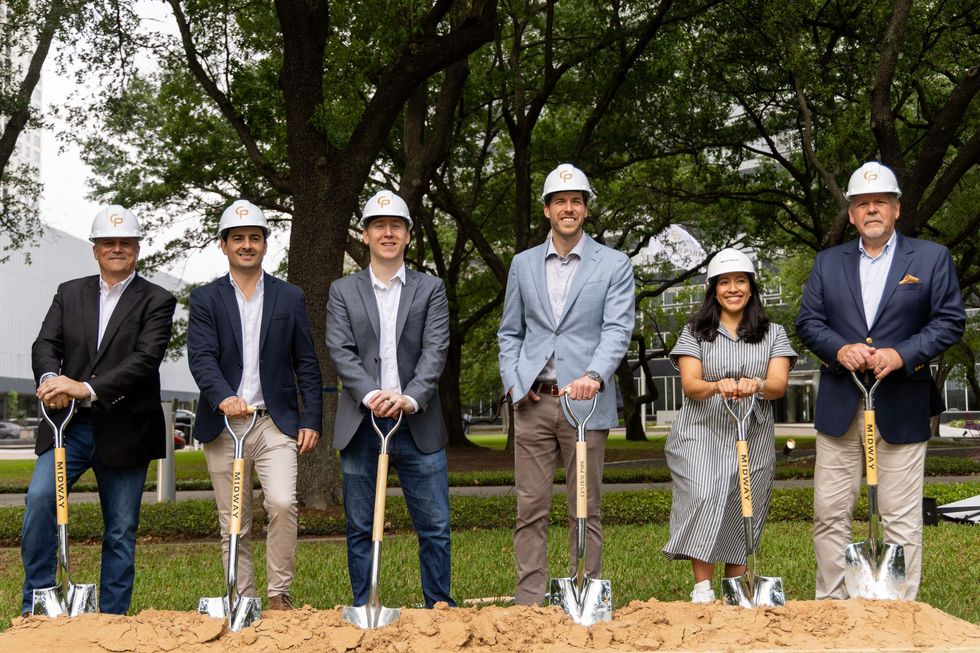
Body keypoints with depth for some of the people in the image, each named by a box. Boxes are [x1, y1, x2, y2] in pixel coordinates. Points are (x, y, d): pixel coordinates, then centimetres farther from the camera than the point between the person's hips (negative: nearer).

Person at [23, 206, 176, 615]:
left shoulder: (156, 301, 0)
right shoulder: (69, 293, 12)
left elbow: (145, 359, -14)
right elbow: (46, 343, 1)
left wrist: (88, 388, -26)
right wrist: (50, 378, -23)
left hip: (124, 431, -2)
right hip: (68, 423, 2)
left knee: (121, 531, 6)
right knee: (40, 497, -20)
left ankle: (113, 617, 17)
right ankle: (36, 604, -8)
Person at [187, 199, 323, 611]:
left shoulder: (290, 297, 10)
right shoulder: (205, 299, 6)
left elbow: (306, 364, 10)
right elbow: (201, 357, -8)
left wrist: (311, 420, 1)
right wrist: (223, 397, -27)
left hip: (276, 422, 0)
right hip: (224, 424, 0)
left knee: (283, 503, -19)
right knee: (233, 526, 4)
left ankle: (279, 594, -4)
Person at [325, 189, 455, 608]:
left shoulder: (430, 289, 9)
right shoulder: (343, 291, 10)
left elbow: (436, 350, -2)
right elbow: (340, 351, -2)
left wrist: (410, 398, -18)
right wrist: (372, 395, -18)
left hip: (418, 425, 0)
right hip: (361, 426, 0)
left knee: (435, 527, 2)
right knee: (360, 529, 5)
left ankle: (440, 608, 13)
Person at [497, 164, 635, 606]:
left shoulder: (613, 265, 3)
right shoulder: (523, 264, 13)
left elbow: (618, 329, -8)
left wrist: (594, 376, -25)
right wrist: (513, 381, 1)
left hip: (585, 403, -2)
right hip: (532, 402, 3)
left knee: (585, 511, 3)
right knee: (531, 508, 3)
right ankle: (528, 602, 8)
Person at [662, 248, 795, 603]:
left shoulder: (773, 334, 11)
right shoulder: (694, 332, 8)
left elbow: (779, 384, -3)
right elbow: (689, 384, -5)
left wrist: (756, 386, -28)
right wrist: (717, 387, -28)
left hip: (753, 439, 2)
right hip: (701, 433, -2)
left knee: (743, 514, 1)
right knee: (703, 499, -21)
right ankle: (702, 587, -17)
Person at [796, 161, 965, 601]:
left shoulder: (931, 258, 4)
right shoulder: (828, 262, 12)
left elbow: (950, 320, -1)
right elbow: (808, 321, 8)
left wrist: (902, 354, -15)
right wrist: (839, 349, -12)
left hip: (901, 410, -2)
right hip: (839, 407, 3)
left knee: (902, 521, 2)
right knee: (830, 514, 6)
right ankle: (831, 605, 17)